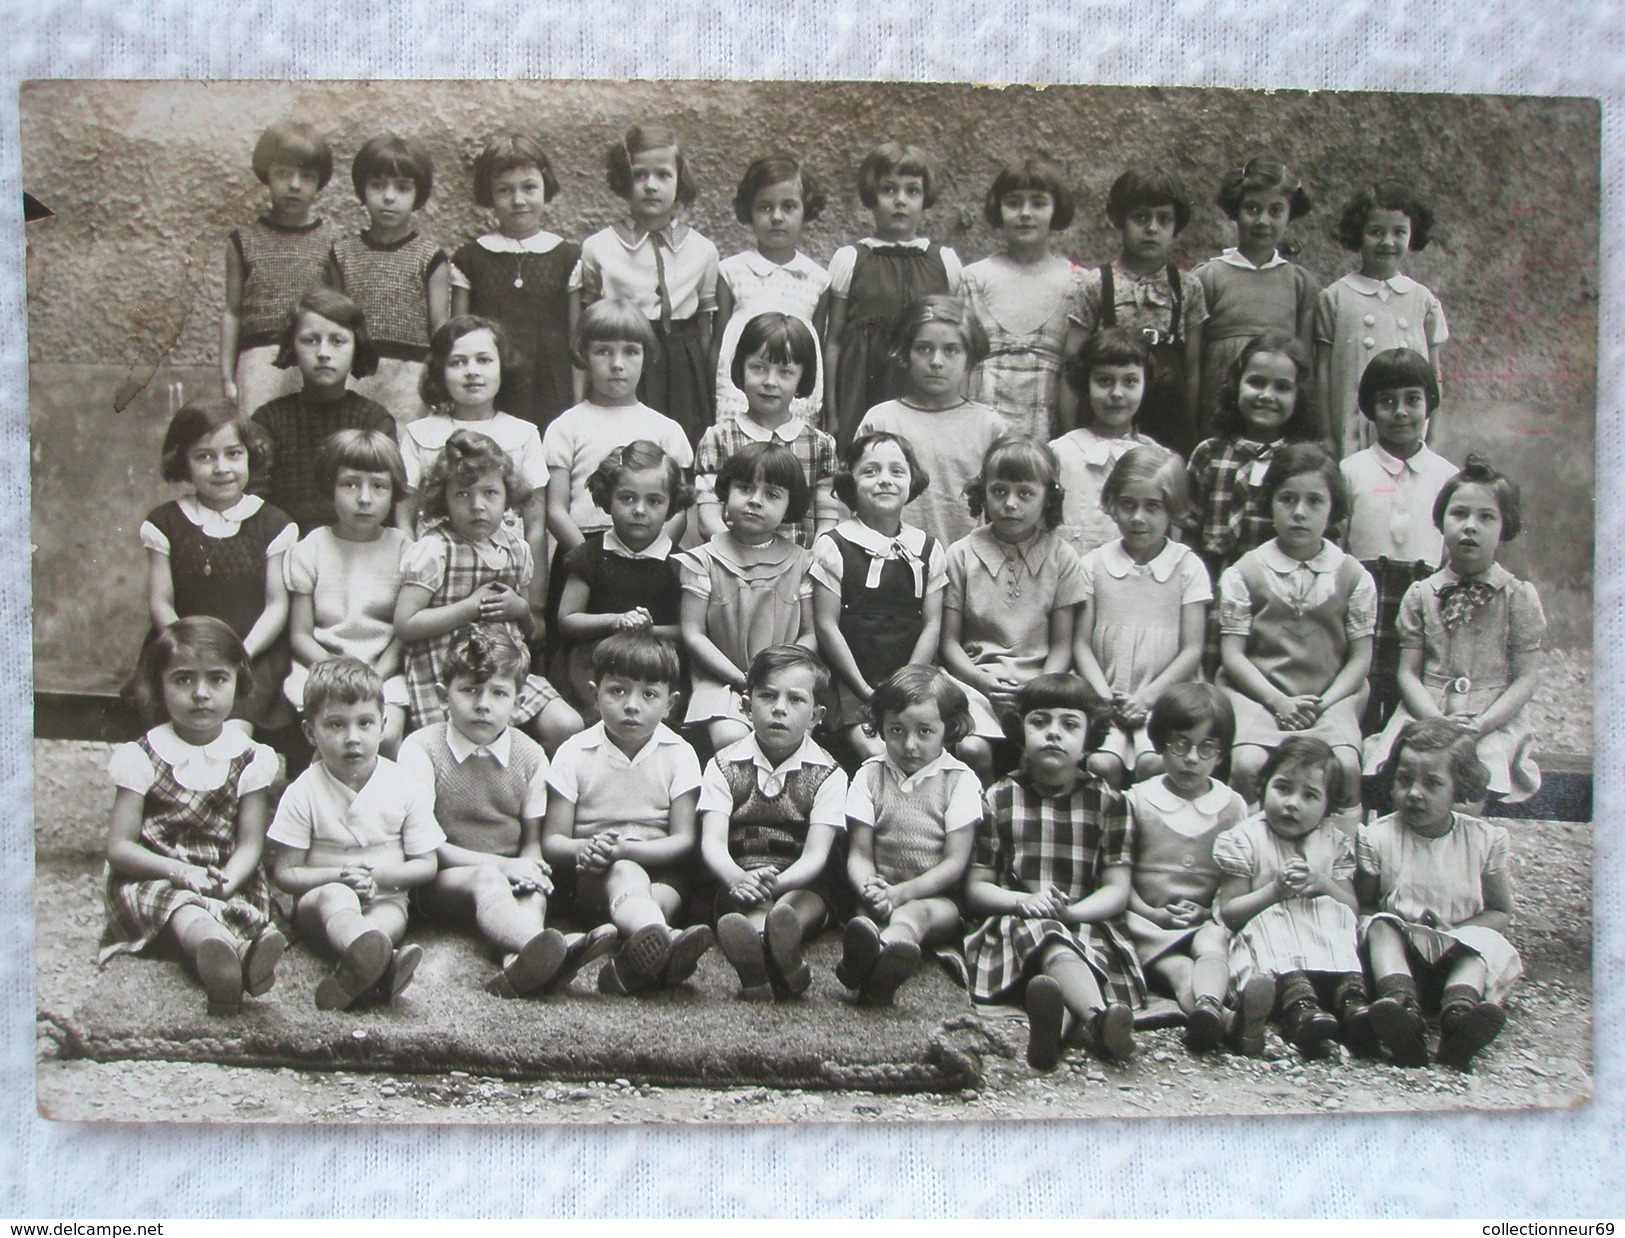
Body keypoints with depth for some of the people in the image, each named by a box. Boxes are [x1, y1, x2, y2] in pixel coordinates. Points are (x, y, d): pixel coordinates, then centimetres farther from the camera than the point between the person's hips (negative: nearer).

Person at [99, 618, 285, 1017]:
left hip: (227, 881, 3)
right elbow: (119, 848, 0)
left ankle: (223, 958, -66)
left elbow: (250, 844, 3)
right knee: (182, 908, -37)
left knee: (241, 907, -34)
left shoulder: (249, 759, 8)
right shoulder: (142, 757, 5)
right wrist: (180, 870, -17)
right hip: (154, 878, -2)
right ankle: (231, 947, -69)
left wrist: (224, 882, -20)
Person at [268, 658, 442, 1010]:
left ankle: (352, 974, -64)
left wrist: (377, 875, -14)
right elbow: (284, 872, -3)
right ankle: (373, 956, -71)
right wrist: (340, 875, -19)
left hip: (384, 898, 2)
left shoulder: (404, 789, 2)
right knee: (336, 895, -36)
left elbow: (426, 865, 4)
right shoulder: (304, 793, -2)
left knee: (393, 914, -32)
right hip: (317, 900, -2)